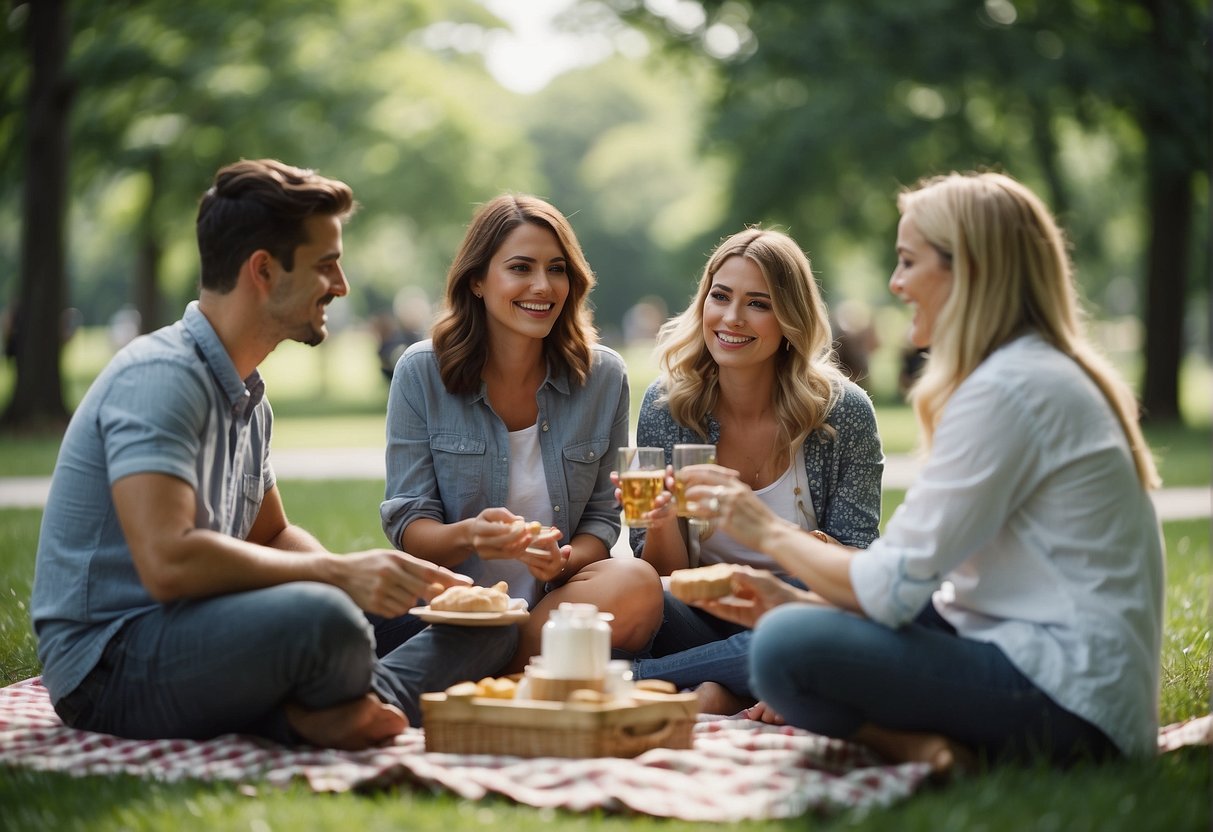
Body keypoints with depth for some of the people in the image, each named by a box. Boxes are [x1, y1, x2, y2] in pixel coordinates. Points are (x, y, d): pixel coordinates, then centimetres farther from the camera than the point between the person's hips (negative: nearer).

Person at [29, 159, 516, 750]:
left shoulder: (246, 391, 14)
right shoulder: (160, 376, -18)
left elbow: (271, 536, 20)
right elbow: (168, 561, -30)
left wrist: (390, 580, 1)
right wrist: (338, 573, -26)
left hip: (200, 628, 10)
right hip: (111, 665, -9)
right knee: (321, 617, -39)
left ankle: (326, 716, -18)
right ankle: (320, 718, -7)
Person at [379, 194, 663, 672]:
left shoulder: (603, 377, 3)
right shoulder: (421, 373, -2)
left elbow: (602, 517, 6)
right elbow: (406, 524, -3)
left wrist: (564, 561, -17)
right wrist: (467, 537, -26)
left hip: (554, 606, 3)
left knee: (637, 584, -31)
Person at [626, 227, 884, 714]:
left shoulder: (843, 413, -8)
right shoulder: (666, 404, -4)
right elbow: (664, 576, -1)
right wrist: (662, 522, -24)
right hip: (701, 624, 0)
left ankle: (643, 677, -23)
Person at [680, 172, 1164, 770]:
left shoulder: (1006, 390, -16)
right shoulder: (1047, 373, 17)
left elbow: (893, 586, -17)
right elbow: (926, 581, 16)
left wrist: (771, 534, 0)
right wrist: (796, 600, 9)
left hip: (1071, 701, -11)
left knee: (786, 649, -24)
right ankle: (950, 743, 0)